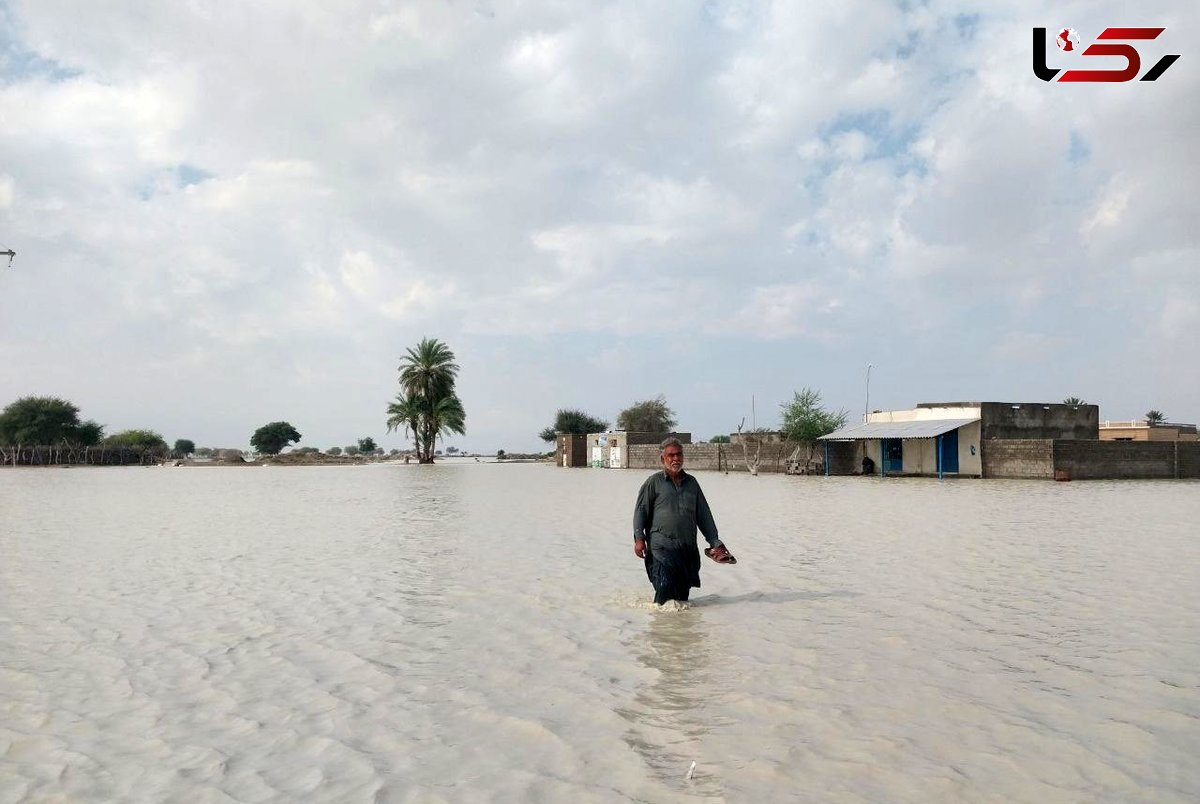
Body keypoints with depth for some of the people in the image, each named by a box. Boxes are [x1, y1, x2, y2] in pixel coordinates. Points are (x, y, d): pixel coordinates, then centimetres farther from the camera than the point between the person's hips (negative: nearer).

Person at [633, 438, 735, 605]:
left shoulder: (691, 482, 17)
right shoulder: (654, 482, 4)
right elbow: (640, 510, 1)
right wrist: (639, 537, -8)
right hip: (661, 547, -4)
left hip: (688, 548, 4)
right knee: (665, 586, -15)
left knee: (683, 590, 6)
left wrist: (714, 541, 16)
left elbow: (704, 514, 20)